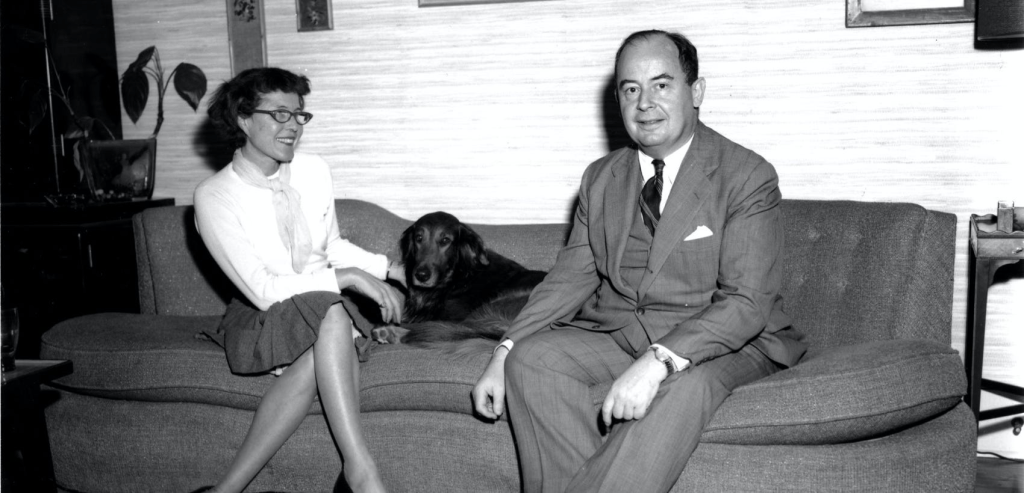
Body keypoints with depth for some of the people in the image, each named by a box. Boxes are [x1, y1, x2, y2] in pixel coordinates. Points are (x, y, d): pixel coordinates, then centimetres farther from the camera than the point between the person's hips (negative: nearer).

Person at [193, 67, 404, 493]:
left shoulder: (313, 171, 4)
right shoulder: (214, 197, -12)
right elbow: (264, 290, -19)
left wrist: (386, 269, 3)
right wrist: (347, 277, -26)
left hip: (324, 309, 4)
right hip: (260, 321, -4)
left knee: (318, 359, -34)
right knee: (331, 311, -37)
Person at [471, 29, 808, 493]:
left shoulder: (748, 176, -8)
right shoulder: (600, 178, 11)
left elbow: (746, 303, -17)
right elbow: (571, 277, 8)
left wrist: (658, 362, -33)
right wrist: (504, 352, -8)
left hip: (723, 342, -4)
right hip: (615, 334, 5)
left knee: (685, 384, -37)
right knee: (531, 358, -22)